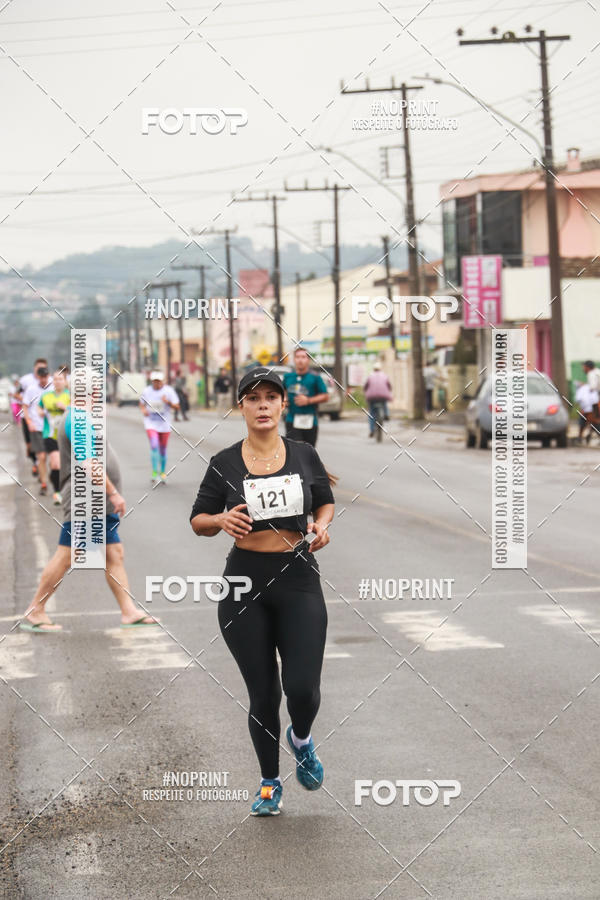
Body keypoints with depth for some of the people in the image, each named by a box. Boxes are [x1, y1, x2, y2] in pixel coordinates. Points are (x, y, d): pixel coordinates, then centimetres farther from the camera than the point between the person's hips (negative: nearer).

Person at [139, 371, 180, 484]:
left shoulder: (168, 391, -6)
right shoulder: (146, 391, -1)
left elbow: (177, 407, -6)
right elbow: (141, 404, 15)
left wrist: (168, 402, -25)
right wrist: (143, 410, -8)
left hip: (164, 424, 1)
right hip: (151, 423, -1)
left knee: (163, 449, 10)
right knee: (154, 446, -20)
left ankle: (163, 472, 28)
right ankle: (154, 473, -16)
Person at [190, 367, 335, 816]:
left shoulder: (304, 455, 2)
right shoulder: (225, 463, -1)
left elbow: (326, 501, 16)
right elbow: (198, 520, 5)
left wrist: (321, 525, -6)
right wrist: (222, 518, -17)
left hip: (298, 581, 0)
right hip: (246, 583, 0)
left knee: (303, 688, -10)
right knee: (262, 694, 5)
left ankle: (301, 738, 26)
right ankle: (270, 783, 26)